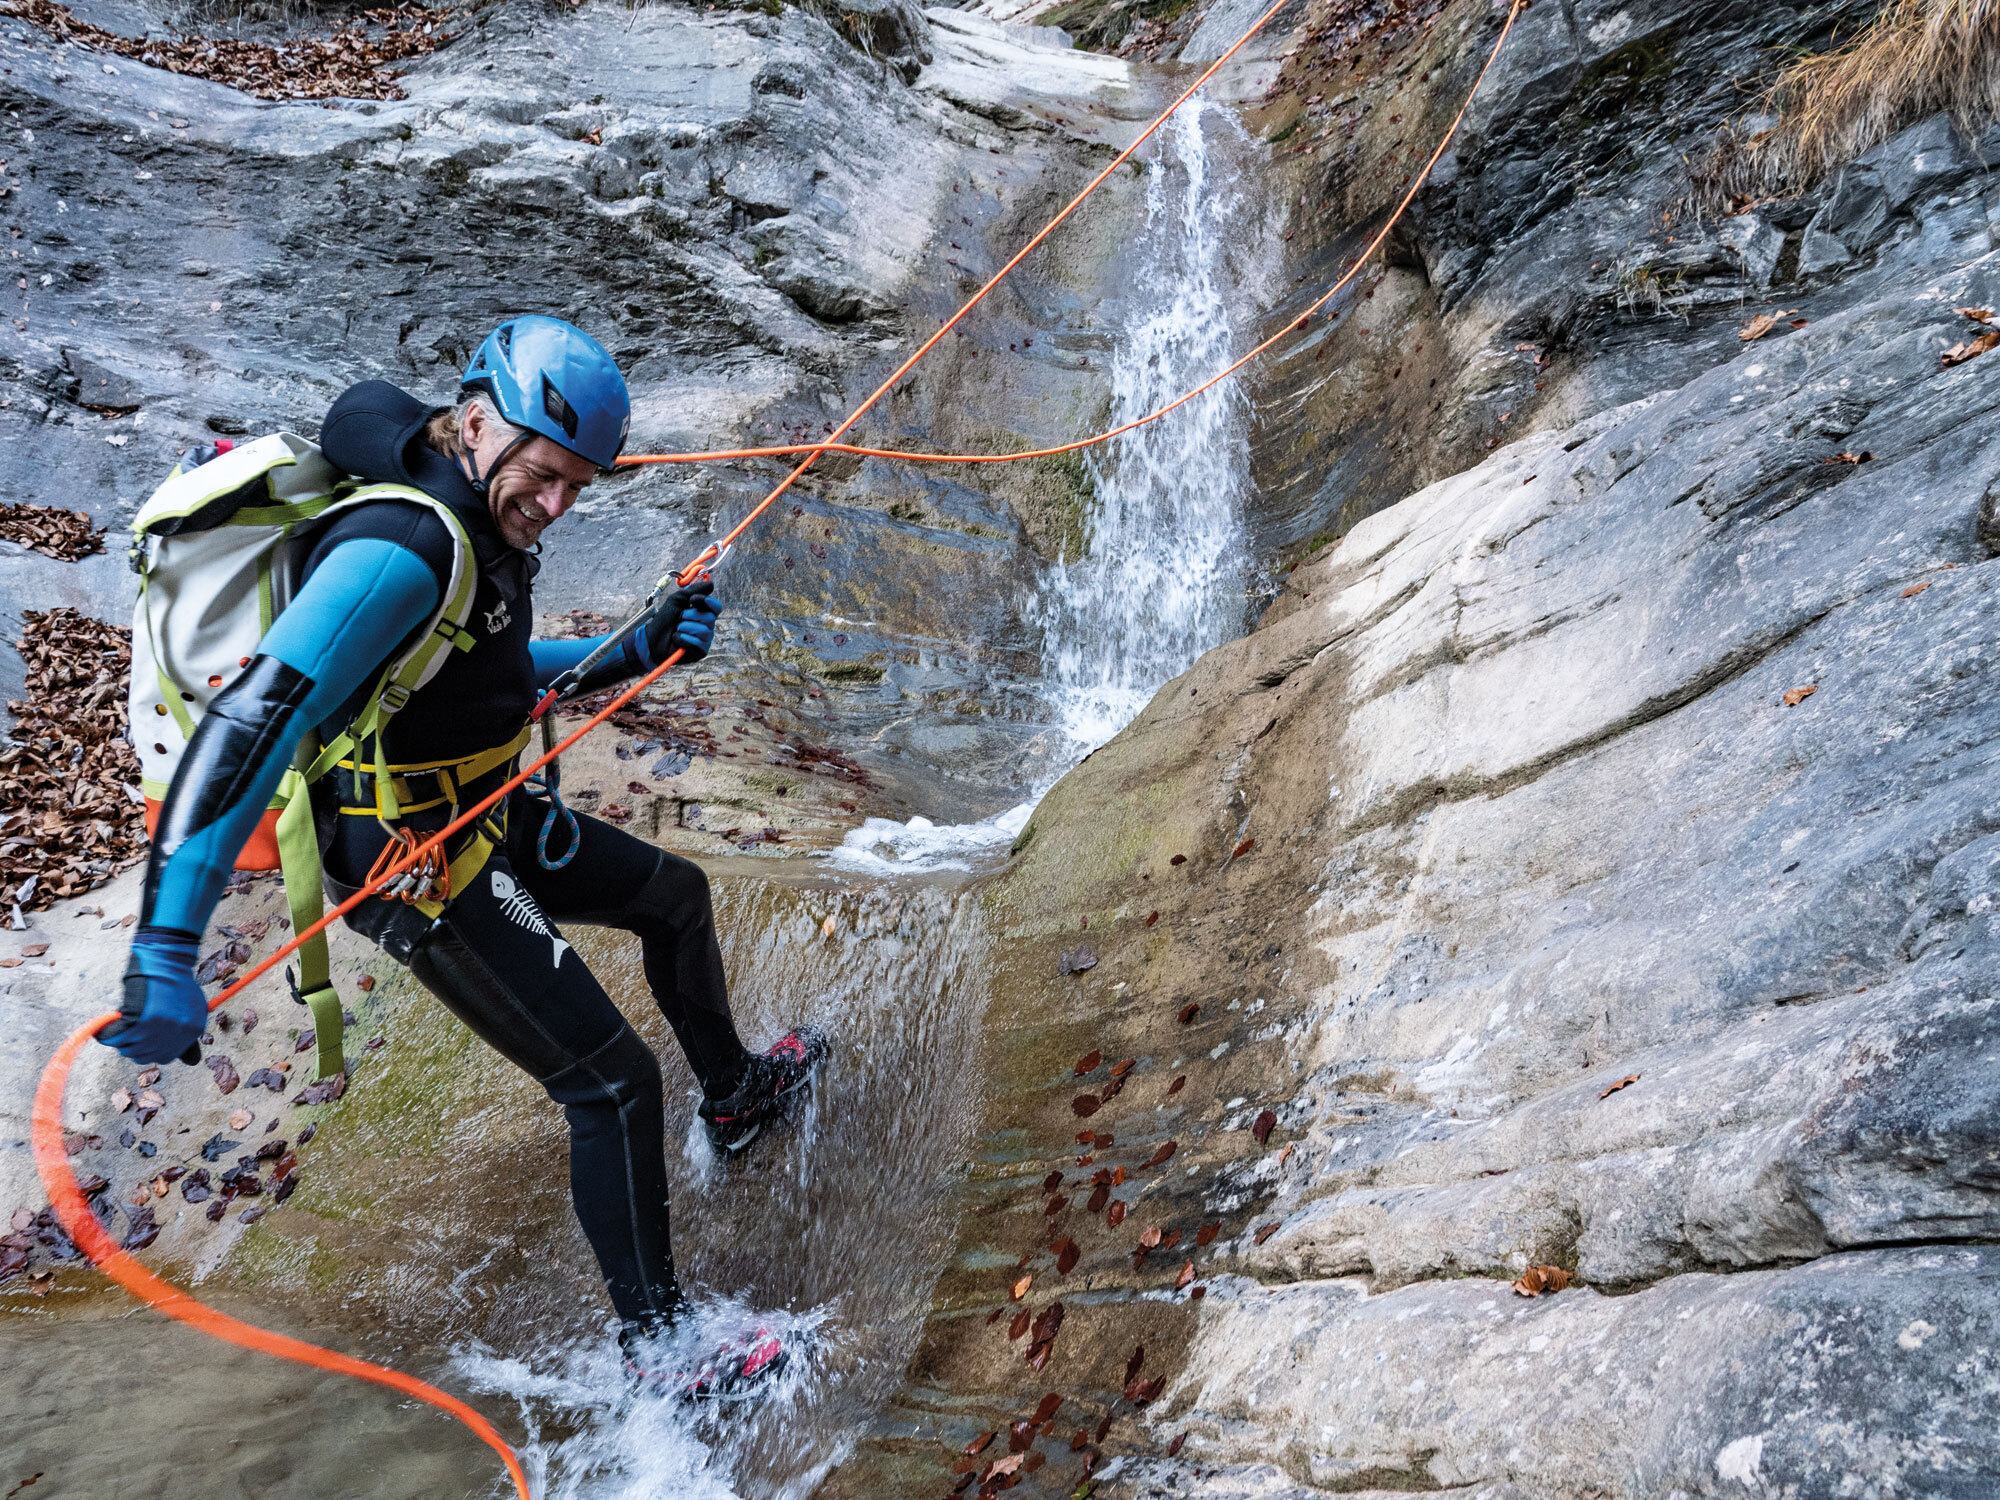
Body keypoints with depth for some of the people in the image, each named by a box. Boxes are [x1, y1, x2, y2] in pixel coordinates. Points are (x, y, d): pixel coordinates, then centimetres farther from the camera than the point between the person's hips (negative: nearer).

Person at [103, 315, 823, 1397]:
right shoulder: (399, 550, -30)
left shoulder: (482, 522, 1)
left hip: (489, 817, 10)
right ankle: (654, 1338, 15)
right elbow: (250, 727, -36)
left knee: (675, 896, 23)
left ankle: (737, 1096, 47)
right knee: (612, 1081, -4)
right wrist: (165, 950, -41)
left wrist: (637, 652, 2)